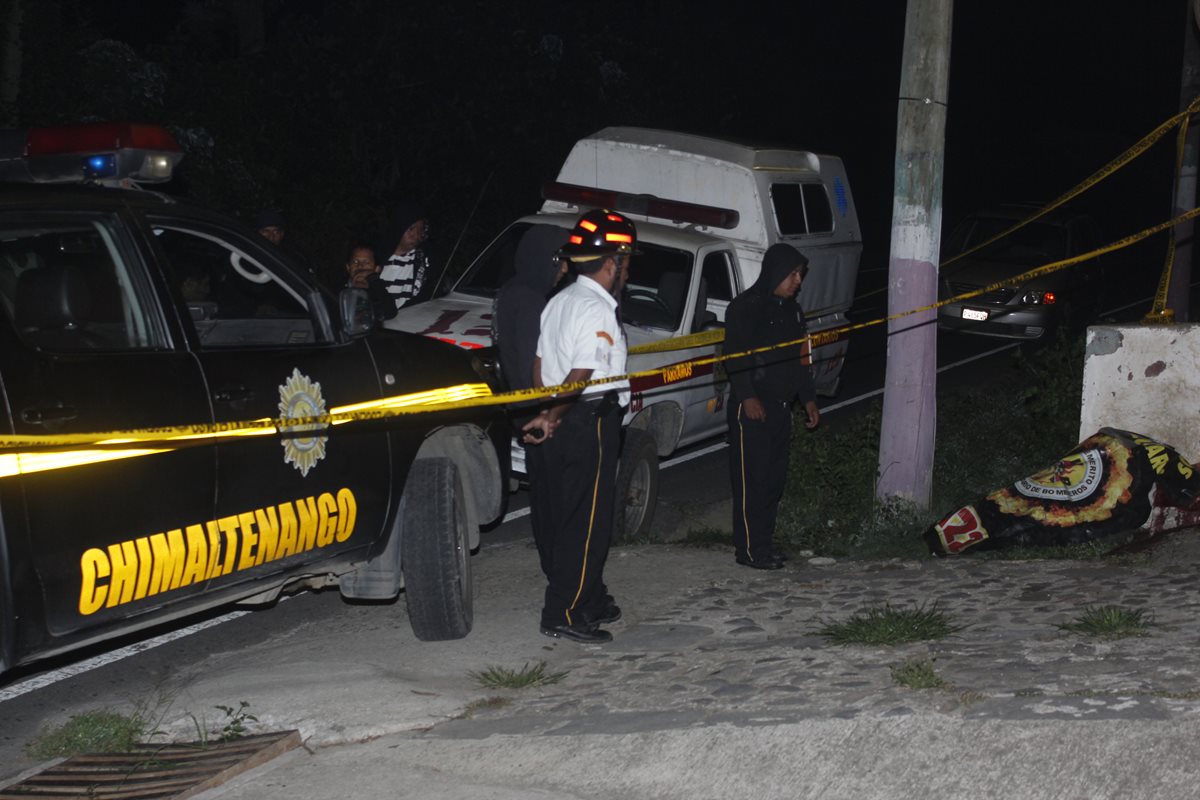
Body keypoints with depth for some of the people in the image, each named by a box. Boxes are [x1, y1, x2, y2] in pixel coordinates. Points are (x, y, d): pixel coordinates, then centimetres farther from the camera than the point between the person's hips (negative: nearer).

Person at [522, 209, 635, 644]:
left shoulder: (560, 301, 14)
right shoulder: (597, 310, -16)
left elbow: (540, 365, 16)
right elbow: (580, 376, -22)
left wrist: (548, 415, 17)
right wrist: (552, 418, -14)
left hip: (564, 424, 10)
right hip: (591, 421, -10)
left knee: (569, 516, 16)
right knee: (588, 521, -5)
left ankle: (590, 600, 26)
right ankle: (565, 613, -3)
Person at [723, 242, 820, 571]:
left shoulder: (792, 310, 18)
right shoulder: (745, 307, -8)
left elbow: (800, 359, 25)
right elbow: (735, 355, -15)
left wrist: (808, 399, 19)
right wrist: (747, 397, -22)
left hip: (780, 406, 8)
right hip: (751, 407, -8)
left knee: (774, 476, 10)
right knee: (752, 478, -8)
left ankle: (764, 542, 18)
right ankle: (749, 548, -6)